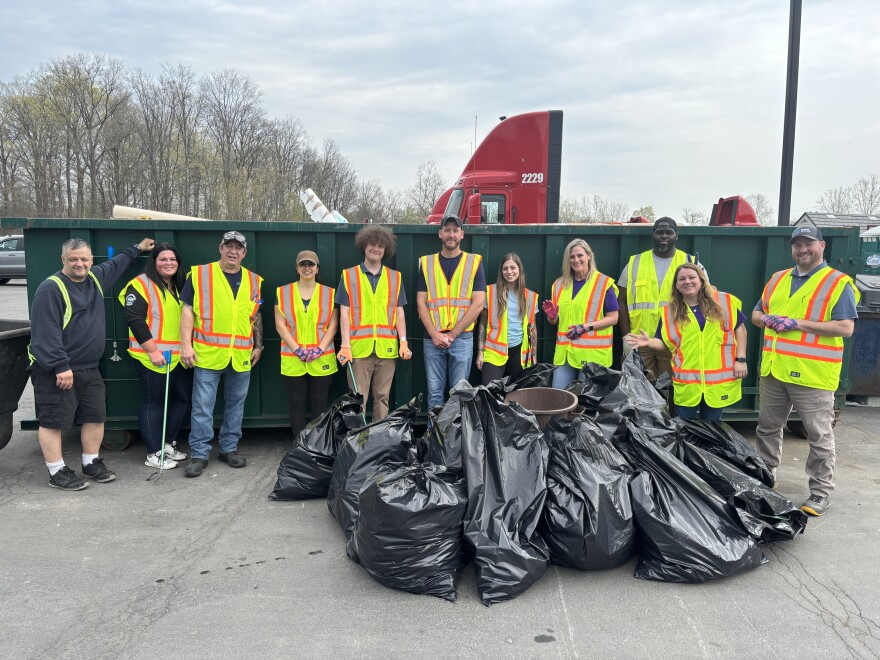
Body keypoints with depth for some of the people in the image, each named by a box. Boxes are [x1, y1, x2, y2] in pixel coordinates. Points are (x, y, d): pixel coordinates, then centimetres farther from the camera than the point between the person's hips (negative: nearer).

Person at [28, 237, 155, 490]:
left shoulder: (96, 277, 9)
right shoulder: (50, 289, -15)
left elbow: (116, 264, 32)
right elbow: (45, 333, -21)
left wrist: (137, 248, 40)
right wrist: (61, 366, -25)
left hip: (89, 369, 8)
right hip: (56, 372, -8)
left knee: (96, 417, 12)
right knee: (54, 421, 0)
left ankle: (92, 464, 26)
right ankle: (57, 473, 11)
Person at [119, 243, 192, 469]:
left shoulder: (180, 286, 15)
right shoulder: (141, 285, -9)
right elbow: (134, 320, -16)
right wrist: (153, 350, -19)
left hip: (179, 356, 8)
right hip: (153, 357, -8)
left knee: (184, 398, 11)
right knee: (153, 402, 1)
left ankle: (169, 444, 27)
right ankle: (154, 454, 10)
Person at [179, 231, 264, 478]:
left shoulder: (253, 281, 11)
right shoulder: (200, 274, 1)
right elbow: (187, 311, -1)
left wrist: (258, 346, 12)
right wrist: (186, 344, -8)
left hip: (242, 356, 4)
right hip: (207, 354, -3)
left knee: (236, 403, 11)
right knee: (202, 405, -1)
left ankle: (229, 448, 24)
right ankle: (199, 454, 9)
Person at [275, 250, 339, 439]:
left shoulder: (329, 293, 6)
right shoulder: (283, 292, 6)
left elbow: (332, 326, 3)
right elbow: (280, 325, 0)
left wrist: (320, 349, -10)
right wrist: (297, 349, -11)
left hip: (322, 360, 0)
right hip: (292, 360, 0)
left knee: (319, 403, 4)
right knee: (296, 404, 5)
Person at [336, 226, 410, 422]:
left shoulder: (395, 278, 13)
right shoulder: (349, 276, 7)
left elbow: (399, 312, 12)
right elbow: (344, 313, 2)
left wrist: (403, 341, 0)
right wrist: (345, 345, -7)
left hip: (387, 349, 2)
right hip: (359, 348, -2)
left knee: (382, 398, 7)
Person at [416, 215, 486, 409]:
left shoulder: (474, 262, 3)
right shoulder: (426, 263, 8)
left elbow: (477, 304, -4)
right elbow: (421, 303, 4)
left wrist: (452, 334, -8)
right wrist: (435, 334, -8)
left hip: (462, 337, -1)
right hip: (432, 338, 1)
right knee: (434, 392, 6)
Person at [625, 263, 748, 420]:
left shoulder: (723, 302, 2)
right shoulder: (670, 311, 4)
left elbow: (740, 328, 6)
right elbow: (664, 343, 6)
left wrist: (740, 359, -1)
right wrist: (649, 342, -15)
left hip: (718, 379, 0)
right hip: (686, 382, 0)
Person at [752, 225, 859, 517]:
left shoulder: (838, 283, -5)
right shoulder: (777, 280, 13)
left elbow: (846, 328, -14)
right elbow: (756, 314, 19)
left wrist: (798, 323, -18)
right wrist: (768, 319, -5)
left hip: (813, 374, -6)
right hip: (774, 370, 6)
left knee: (819, 437, 3)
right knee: (767, 428, 16)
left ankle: (821, 493, 15)